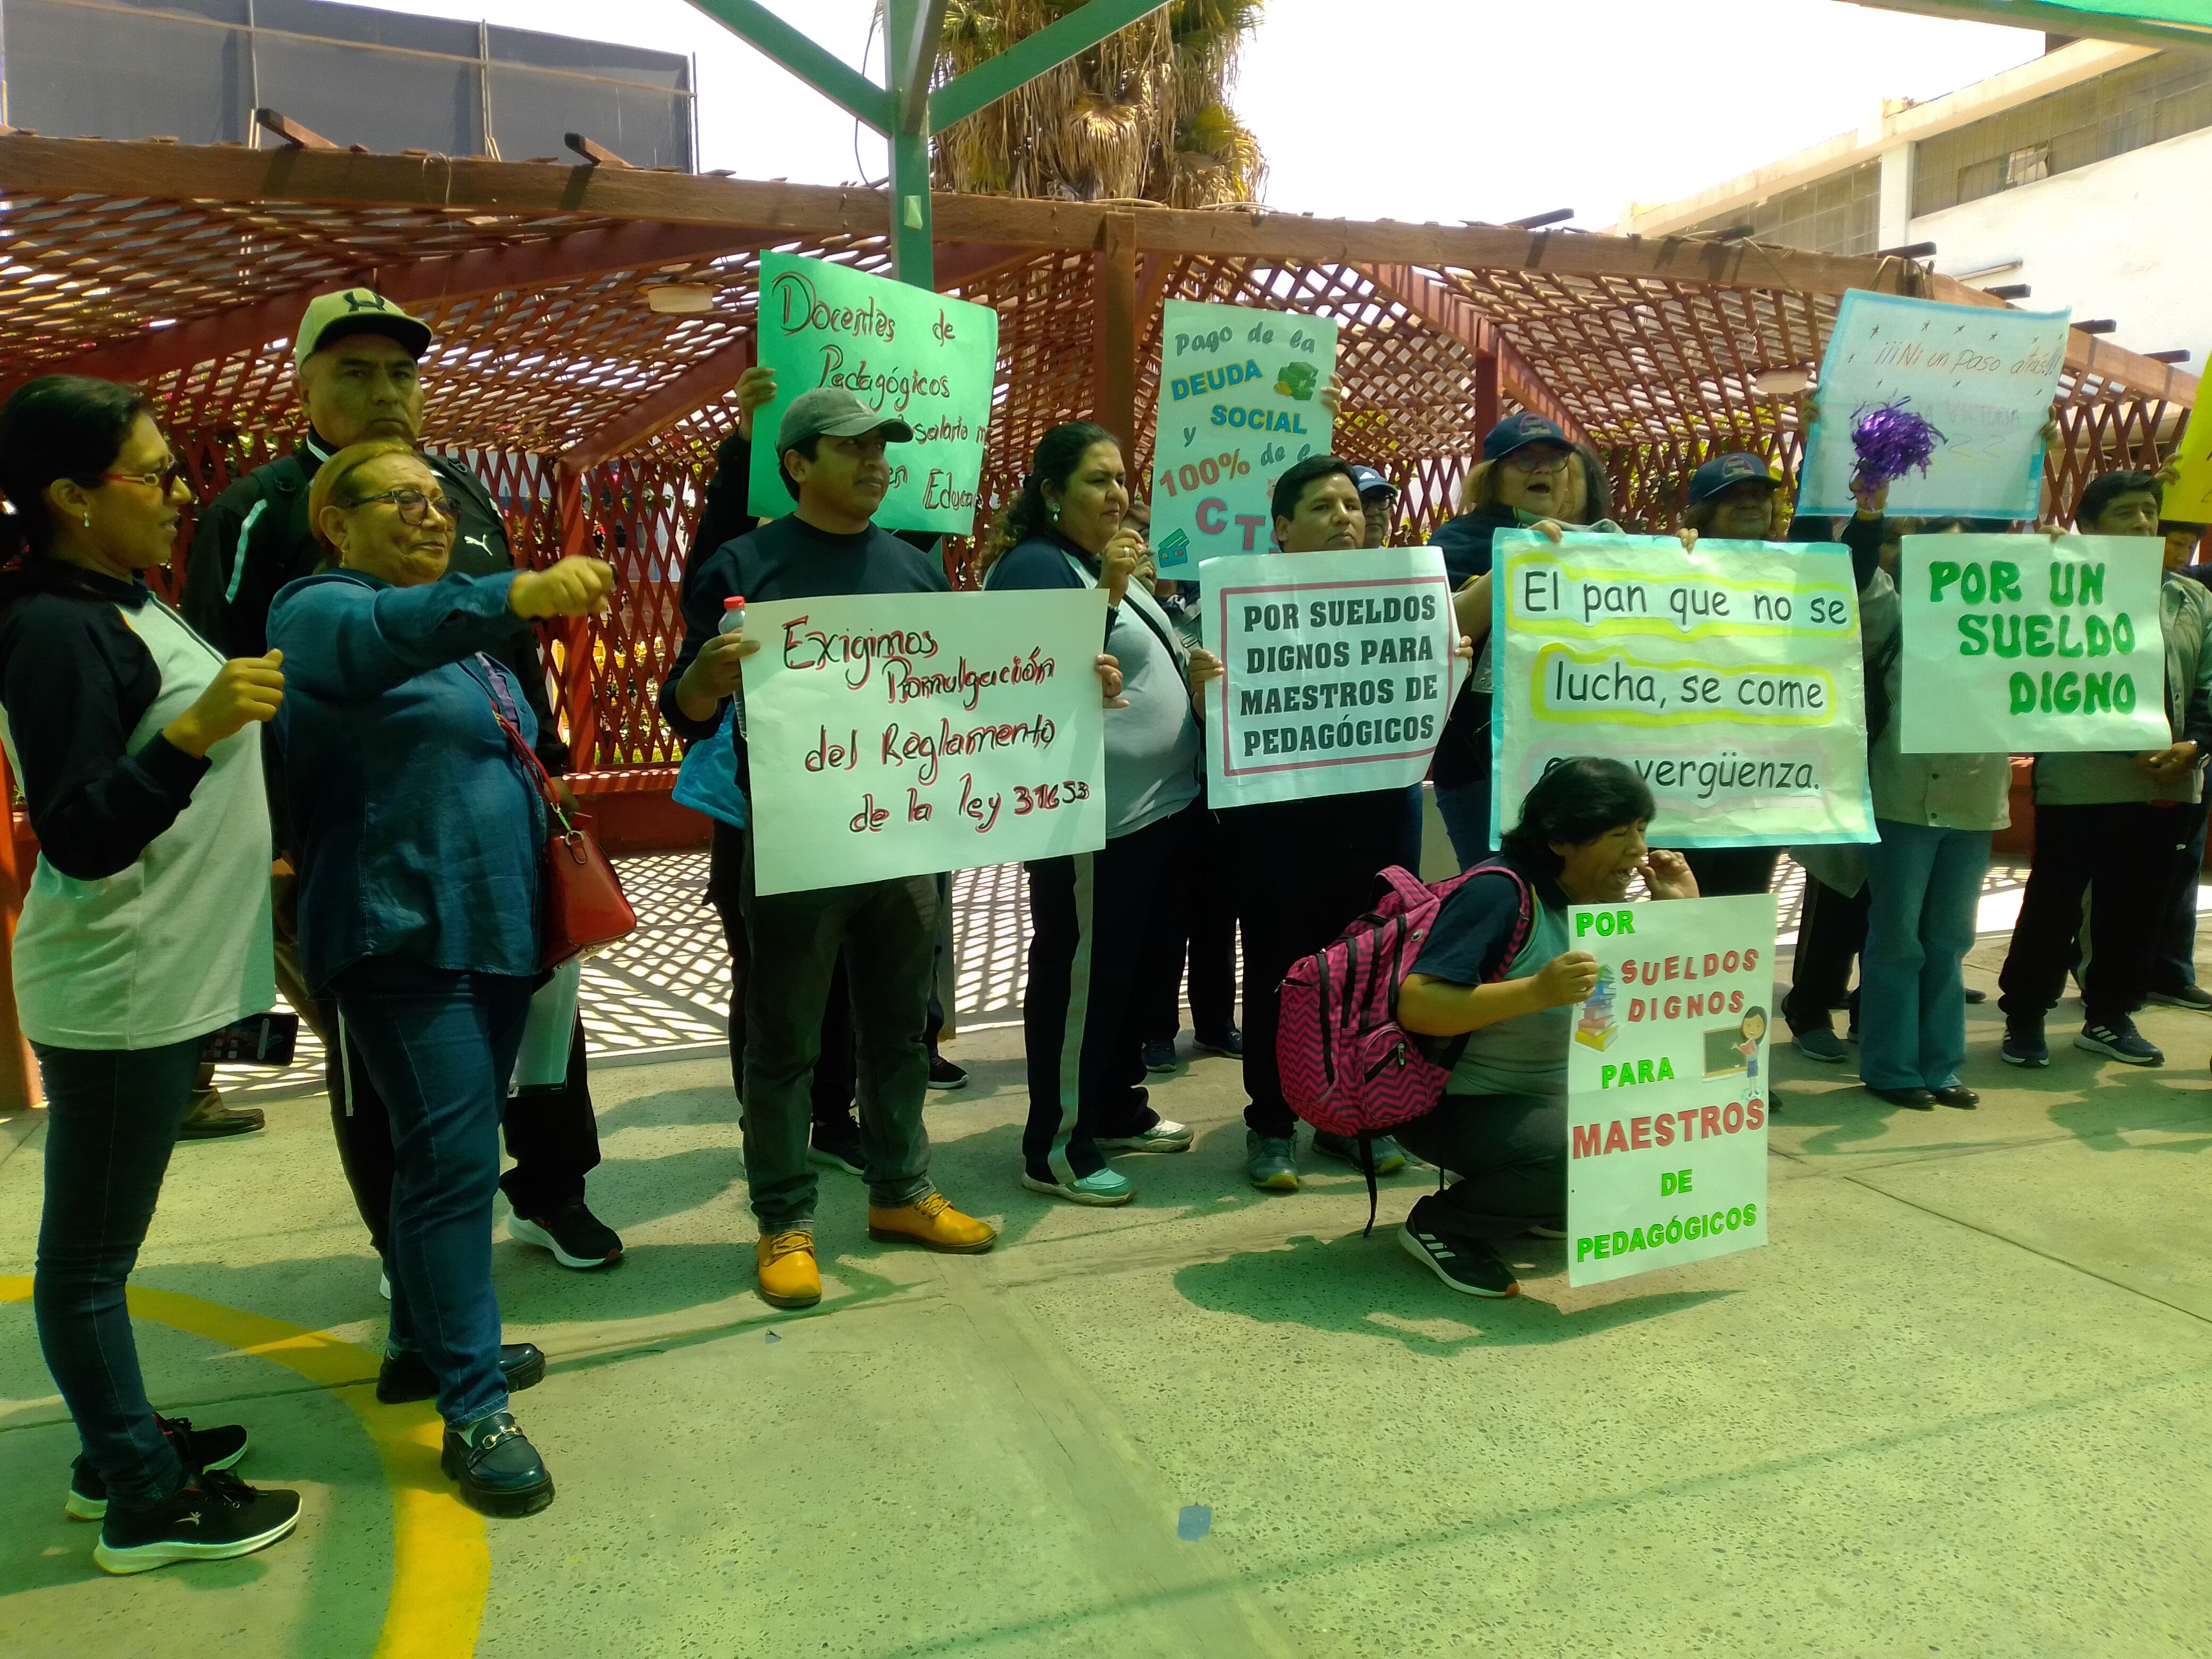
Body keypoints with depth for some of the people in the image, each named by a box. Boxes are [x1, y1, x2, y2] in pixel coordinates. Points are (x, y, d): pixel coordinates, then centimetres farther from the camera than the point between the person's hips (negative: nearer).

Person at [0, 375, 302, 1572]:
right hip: (115, 989, -9)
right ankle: (144, 1502, 16)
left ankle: (119, 1448, 33)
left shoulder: (121, 602, 10)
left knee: (101, 1237, 19)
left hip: (167, 974, 9)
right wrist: (195, 730, -36)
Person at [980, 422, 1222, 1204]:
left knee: (1128, 966, 18)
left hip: (1158, 805, 10)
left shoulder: (1107, 561, 17)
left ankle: (1119, 1107, 31)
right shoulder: (1034, 566, -12)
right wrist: (1107, 593, -29)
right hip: (1092, 818, -10)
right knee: (1078, 976, -4)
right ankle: (1054, 1146, 6)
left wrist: (1190, 672, 7)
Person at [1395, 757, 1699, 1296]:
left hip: (1550, 1096, 9)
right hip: (1455, 1107, -9)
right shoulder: (1500, 891, -23)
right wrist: (1537, 991, -41)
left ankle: (1541, 1206, 16)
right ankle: (1441, 1226, -8)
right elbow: (1414, 1006, -31)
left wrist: (1683, 912, -2)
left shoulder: (1603, 897, 3)